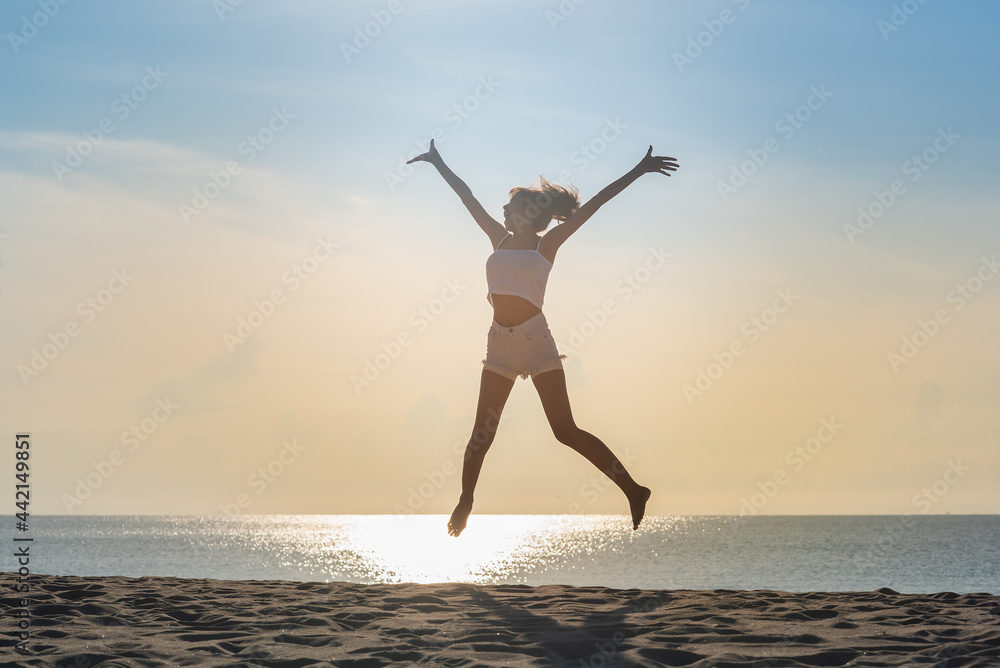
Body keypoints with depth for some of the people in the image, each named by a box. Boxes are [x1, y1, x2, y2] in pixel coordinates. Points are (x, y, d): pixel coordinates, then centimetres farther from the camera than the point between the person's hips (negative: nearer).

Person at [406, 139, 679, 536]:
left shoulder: (547, 244, 4)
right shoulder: (499, 238, 15)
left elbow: (593, 204, 0)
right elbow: (467, 196, 23)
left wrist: (638, 172, -2)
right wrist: (438, 163, 30)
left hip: (536, 340, -5)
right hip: (500, 343, 5)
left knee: (565, 430, -9)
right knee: (482, 432, 6)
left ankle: (632, 489, -4)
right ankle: (464, 503, 18)